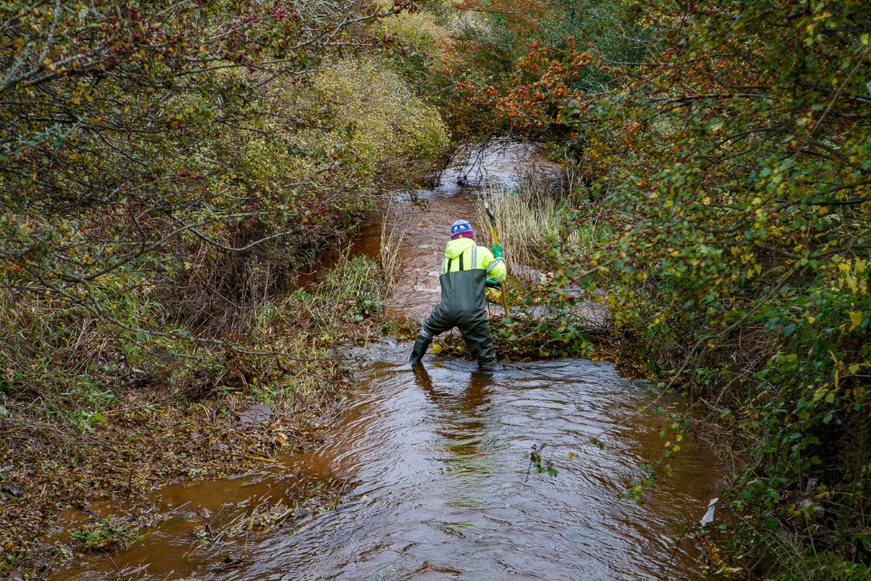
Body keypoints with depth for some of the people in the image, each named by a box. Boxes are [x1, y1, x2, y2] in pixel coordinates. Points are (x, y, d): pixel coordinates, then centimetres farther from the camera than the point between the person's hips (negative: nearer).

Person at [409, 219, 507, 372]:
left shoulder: (447, 257, 18)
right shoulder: (481, 251, 2)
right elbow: (500, 276, 5)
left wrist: (484, 281, 34)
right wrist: (499, 256, 21)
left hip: (446, 310, 5)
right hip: (472, 313, -5)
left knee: (428, 329, 35)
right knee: (486, 358, 5)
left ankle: (414, 361, 40)